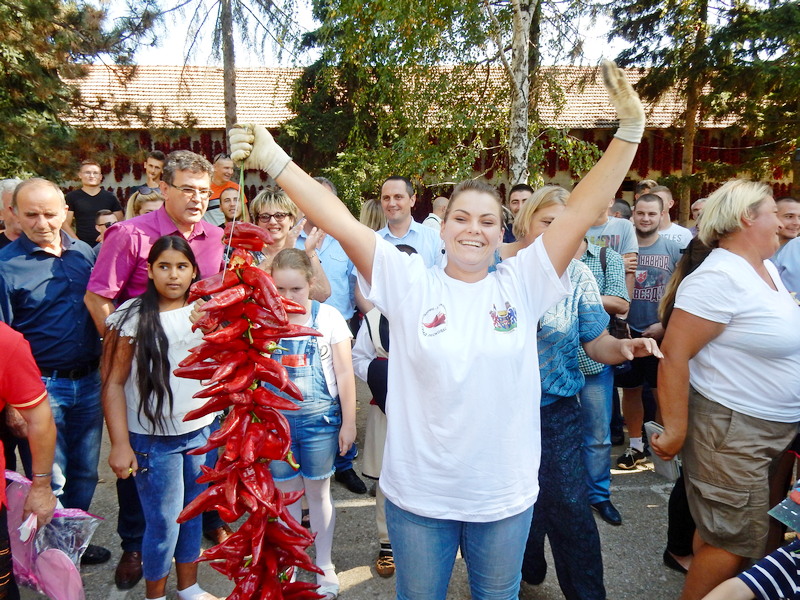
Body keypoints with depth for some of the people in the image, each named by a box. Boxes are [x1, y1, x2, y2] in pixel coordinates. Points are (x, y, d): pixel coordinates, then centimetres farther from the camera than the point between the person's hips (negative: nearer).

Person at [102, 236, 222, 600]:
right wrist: (120, 444, -12)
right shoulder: (131, 317, -8)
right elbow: (113, 383, -9)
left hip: (203, 432, 4)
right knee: (163, 522, 5)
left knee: (194, 513, 16)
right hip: (153, 439, -3)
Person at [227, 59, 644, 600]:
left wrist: (630, 131, -14)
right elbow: (342, 224, -16)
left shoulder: (522, 284, -6)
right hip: (419, 494, -1)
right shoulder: (410, 283, -10)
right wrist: (275, 161, -19)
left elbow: (582, 211, -10)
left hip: (506, 495, 2)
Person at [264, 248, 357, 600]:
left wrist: (348, 423, -3)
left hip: (319, 419, -1)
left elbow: (344, 374, -5)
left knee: (318, 492, 13)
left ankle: (324, 566, 33)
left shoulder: (328, 317, -9)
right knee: (286, 492, 14)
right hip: (276, 418, 2)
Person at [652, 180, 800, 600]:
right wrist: (675, 430, -21)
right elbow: (673, 354, -23)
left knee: (720, 531, 19)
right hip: (731, 431, -8)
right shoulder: (720, 277, -20)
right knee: (733, 542, 1)